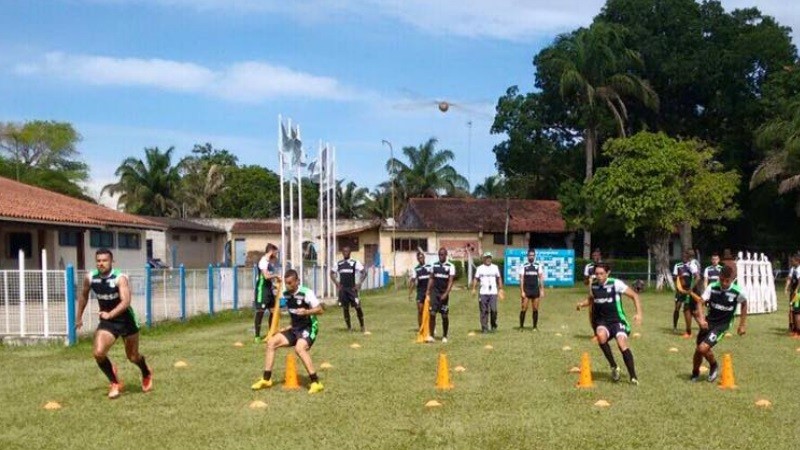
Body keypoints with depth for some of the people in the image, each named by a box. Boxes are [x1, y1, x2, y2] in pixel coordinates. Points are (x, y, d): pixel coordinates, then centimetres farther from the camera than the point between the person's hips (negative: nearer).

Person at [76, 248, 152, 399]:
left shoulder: (120, 278, -22)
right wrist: (79, 317, 18)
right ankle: (114, 382, 7)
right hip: (107, 321, 3)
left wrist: (110, 314, -43)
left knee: (132, 356, 11)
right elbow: (84, 295, 13)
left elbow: (126, 301, -33)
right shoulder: (90, 278, -8)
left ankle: (147, 374, 47)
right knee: (98, 353, -18)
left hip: (126, 320, -3)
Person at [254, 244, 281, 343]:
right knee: (260, 311, -7)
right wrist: (276, 276, -14)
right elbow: (266, 276, -26)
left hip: (269, 288, 10)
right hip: (262, 289, -10)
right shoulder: (263, 261, -15)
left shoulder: (269, 262, 14)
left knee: (273, 311, 11)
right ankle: (257, 336, -4)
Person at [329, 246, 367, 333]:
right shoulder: (338, 264, 10)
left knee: (357, 307, -8)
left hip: (352, 288, -3)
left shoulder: (355, 263, -1)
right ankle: (349, 327, 12)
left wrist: (359, 284, -8)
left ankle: (362, 327, 3)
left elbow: (364, 273, -3)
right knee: (345, 308, 4)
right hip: (342, 289, 3)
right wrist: (337, 283, 7)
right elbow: (332, 274, 19)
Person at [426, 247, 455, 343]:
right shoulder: (434, 265, 8)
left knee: (444, 316, 4)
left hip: (444, 293, -2)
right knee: (432, 313, -9)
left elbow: (450, 281, -9)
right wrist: (428, 291, 5)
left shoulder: (450, 267, -3)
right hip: (435, 292, 2)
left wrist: (446, 294, -19)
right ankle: (431, 335, -5)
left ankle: (444, 336, 17)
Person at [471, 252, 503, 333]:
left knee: (493, 310, -8)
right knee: (484, 311, 0)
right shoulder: (479, 268, 6)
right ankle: (484, 328, 7)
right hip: (483, 293, 0)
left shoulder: (495, 267, 11)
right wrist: (473, 288, -5)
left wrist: (500, 289, 12)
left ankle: (494, 326, 10)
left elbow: (499, 278, 18)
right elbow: (476, 279, 6)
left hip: (493, 292, 1)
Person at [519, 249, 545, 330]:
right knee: (523, 309, -5)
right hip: (526, 290, -2)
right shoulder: (524, 266, 1)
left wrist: (542, 290, 1)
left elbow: (541, 278, 7)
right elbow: (521, 279, -1)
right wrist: (522, 291, -7)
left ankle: (535, 326, 11)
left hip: (535, 290, 2)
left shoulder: (538, 266, 7)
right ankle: (521, 326, 2)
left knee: (535, 309, 4)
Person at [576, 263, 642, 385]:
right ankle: (614, 367, -14)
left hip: (617, 320, -3)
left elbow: (634, 296, -4)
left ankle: (633, 377, -14)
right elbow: (591, 299, 26)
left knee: (622, 343, -26)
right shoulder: (594, 285, 5)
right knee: (601, 335, -31)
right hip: (602, 321, 3)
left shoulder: (616, 284, -9)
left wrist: (639, 313, -14)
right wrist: (582, 304, 5)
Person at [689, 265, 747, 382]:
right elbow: (700, 302, -15)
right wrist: (701, 319, -32)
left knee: (703, 348, -19)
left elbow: (744, 304, 7)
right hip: (708, 322, 3)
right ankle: (695, 374, 37)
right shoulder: (712, 287, -11)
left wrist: (742, 325, 10)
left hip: (722, 325, -3)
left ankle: (714, 366, 14)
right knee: (698, 350, 10)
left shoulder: (738, 292, -13)